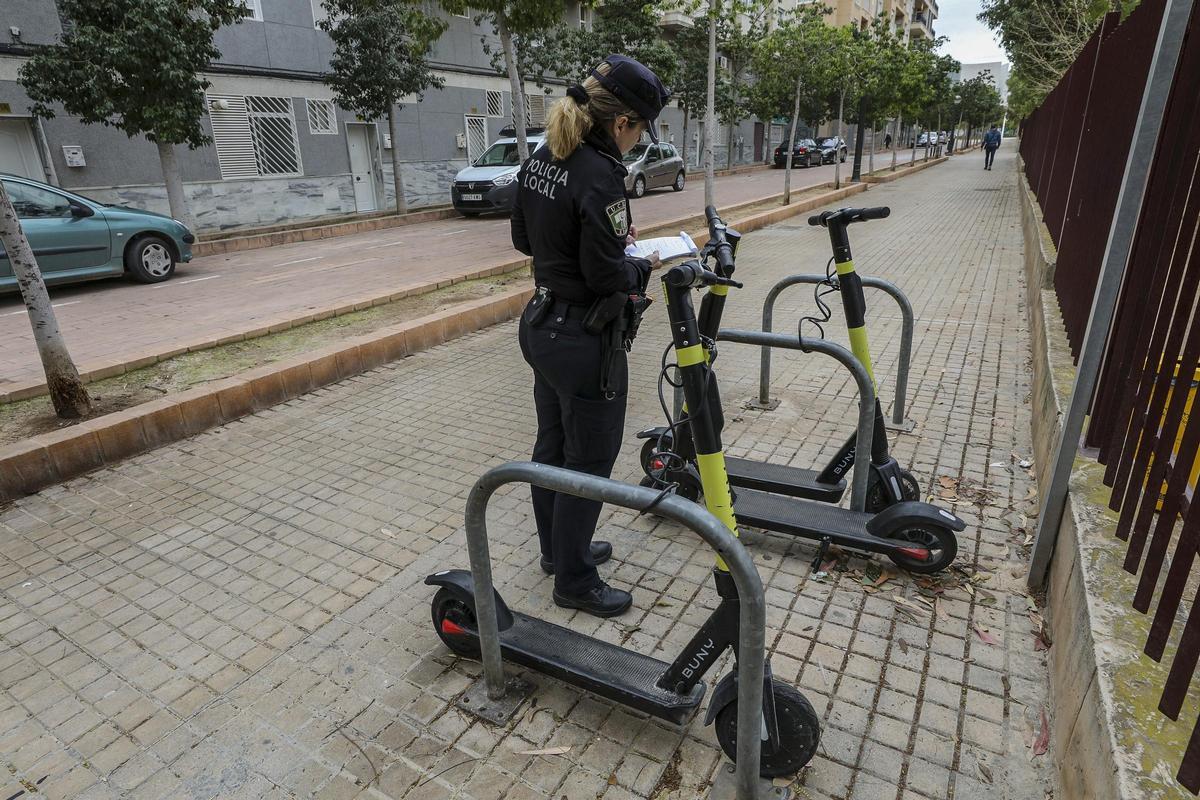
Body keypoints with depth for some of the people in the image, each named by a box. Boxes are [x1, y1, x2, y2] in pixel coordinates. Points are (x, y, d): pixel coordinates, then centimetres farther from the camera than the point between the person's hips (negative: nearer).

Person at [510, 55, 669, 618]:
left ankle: (557, 548, 40)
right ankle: (574, 581, 23)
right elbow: (606, 276, -23)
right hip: (584, 340, -9)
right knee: (589, 461, 6)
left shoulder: (540, 160, 5)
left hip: (540, 325, 9)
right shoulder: (599, 175, -22)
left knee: (551, 446, 20)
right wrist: (642, 267, -2)